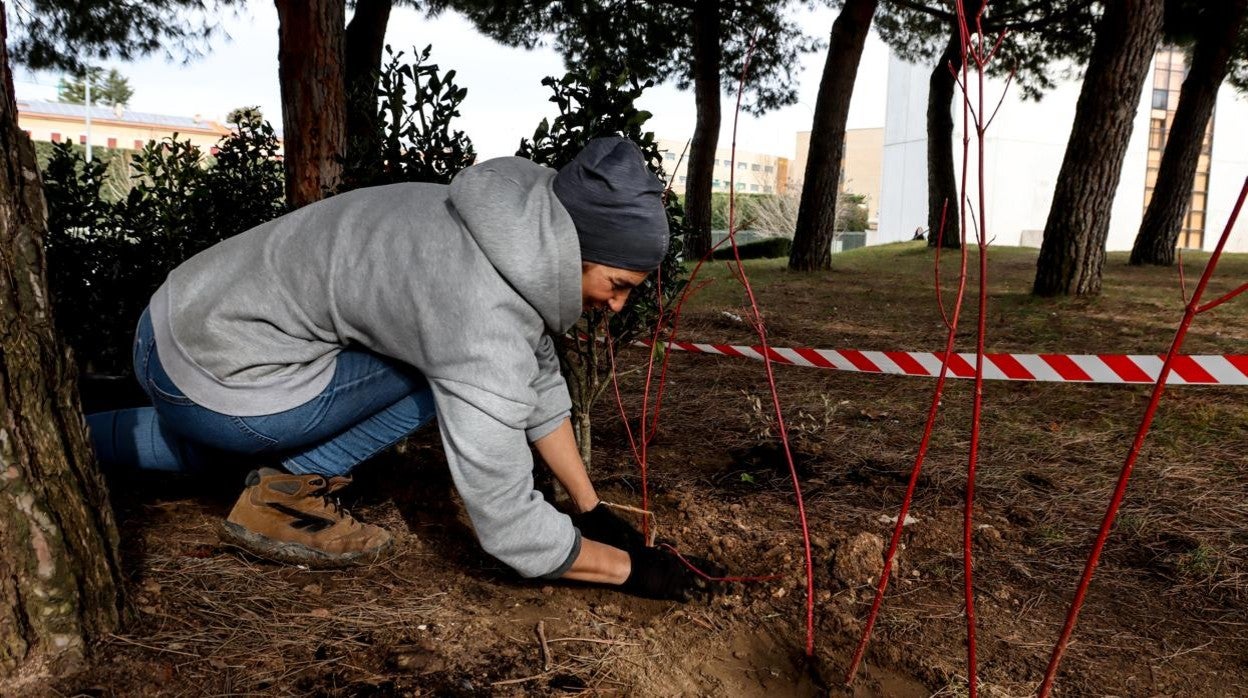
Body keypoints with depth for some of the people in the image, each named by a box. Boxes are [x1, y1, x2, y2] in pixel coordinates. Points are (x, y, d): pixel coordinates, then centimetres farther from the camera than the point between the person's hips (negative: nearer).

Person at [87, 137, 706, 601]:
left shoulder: (517, 235, -5)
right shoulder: (485, 325, -33)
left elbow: (540, 382, 4)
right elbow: (507, 526, -28)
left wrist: (591, 508, 8)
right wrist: (630, 568, -13)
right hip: (208, 375, -9)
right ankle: (287, 493, -3)